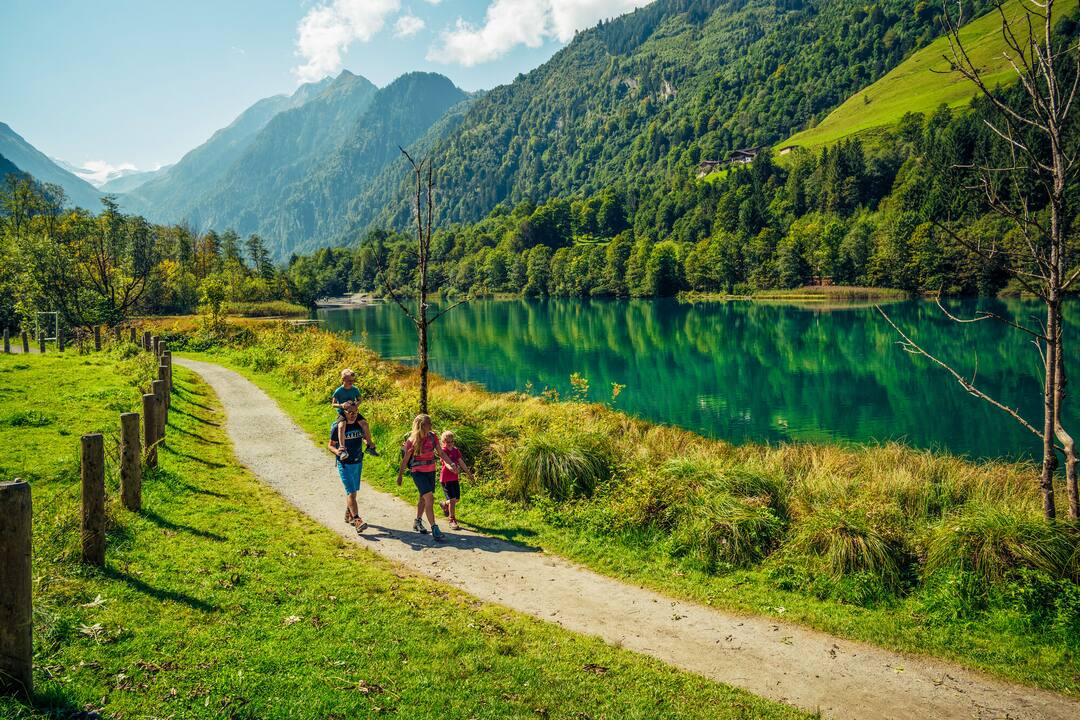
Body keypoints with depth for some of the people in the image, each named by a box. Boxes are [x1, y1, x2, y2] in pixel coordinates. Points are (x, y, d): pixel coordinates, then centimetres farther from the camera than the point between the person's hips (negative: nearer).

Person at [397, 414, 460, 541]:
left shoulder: (432, 437, -1)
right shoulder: (412, 440, -15)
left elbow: (441, 453, 4)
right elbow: (405, 459, -5)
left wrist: (451, 463, -9)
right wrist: (400, 476, 2)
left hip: (430, 471, 6)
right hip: (418, 472, -6)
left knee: (423, 498, 20)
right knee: (429, 498, -17)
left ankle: (418, 522, 40)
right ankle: (434, 529, -17)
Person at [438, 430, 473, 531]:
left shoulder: (456, 450, 7)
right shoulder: (443, 451, -14)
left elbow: (462, 463, 13)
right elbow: (446, 462, -32)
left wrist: (469, 474, 16)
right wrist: (451, 467, -54)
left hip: (455, 478, 7)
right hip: (445, 479, -7)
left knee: (457, 499, 13)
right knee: (452, 499, -11)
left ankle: (444, 504, 43)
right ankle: (452, 521, -1)